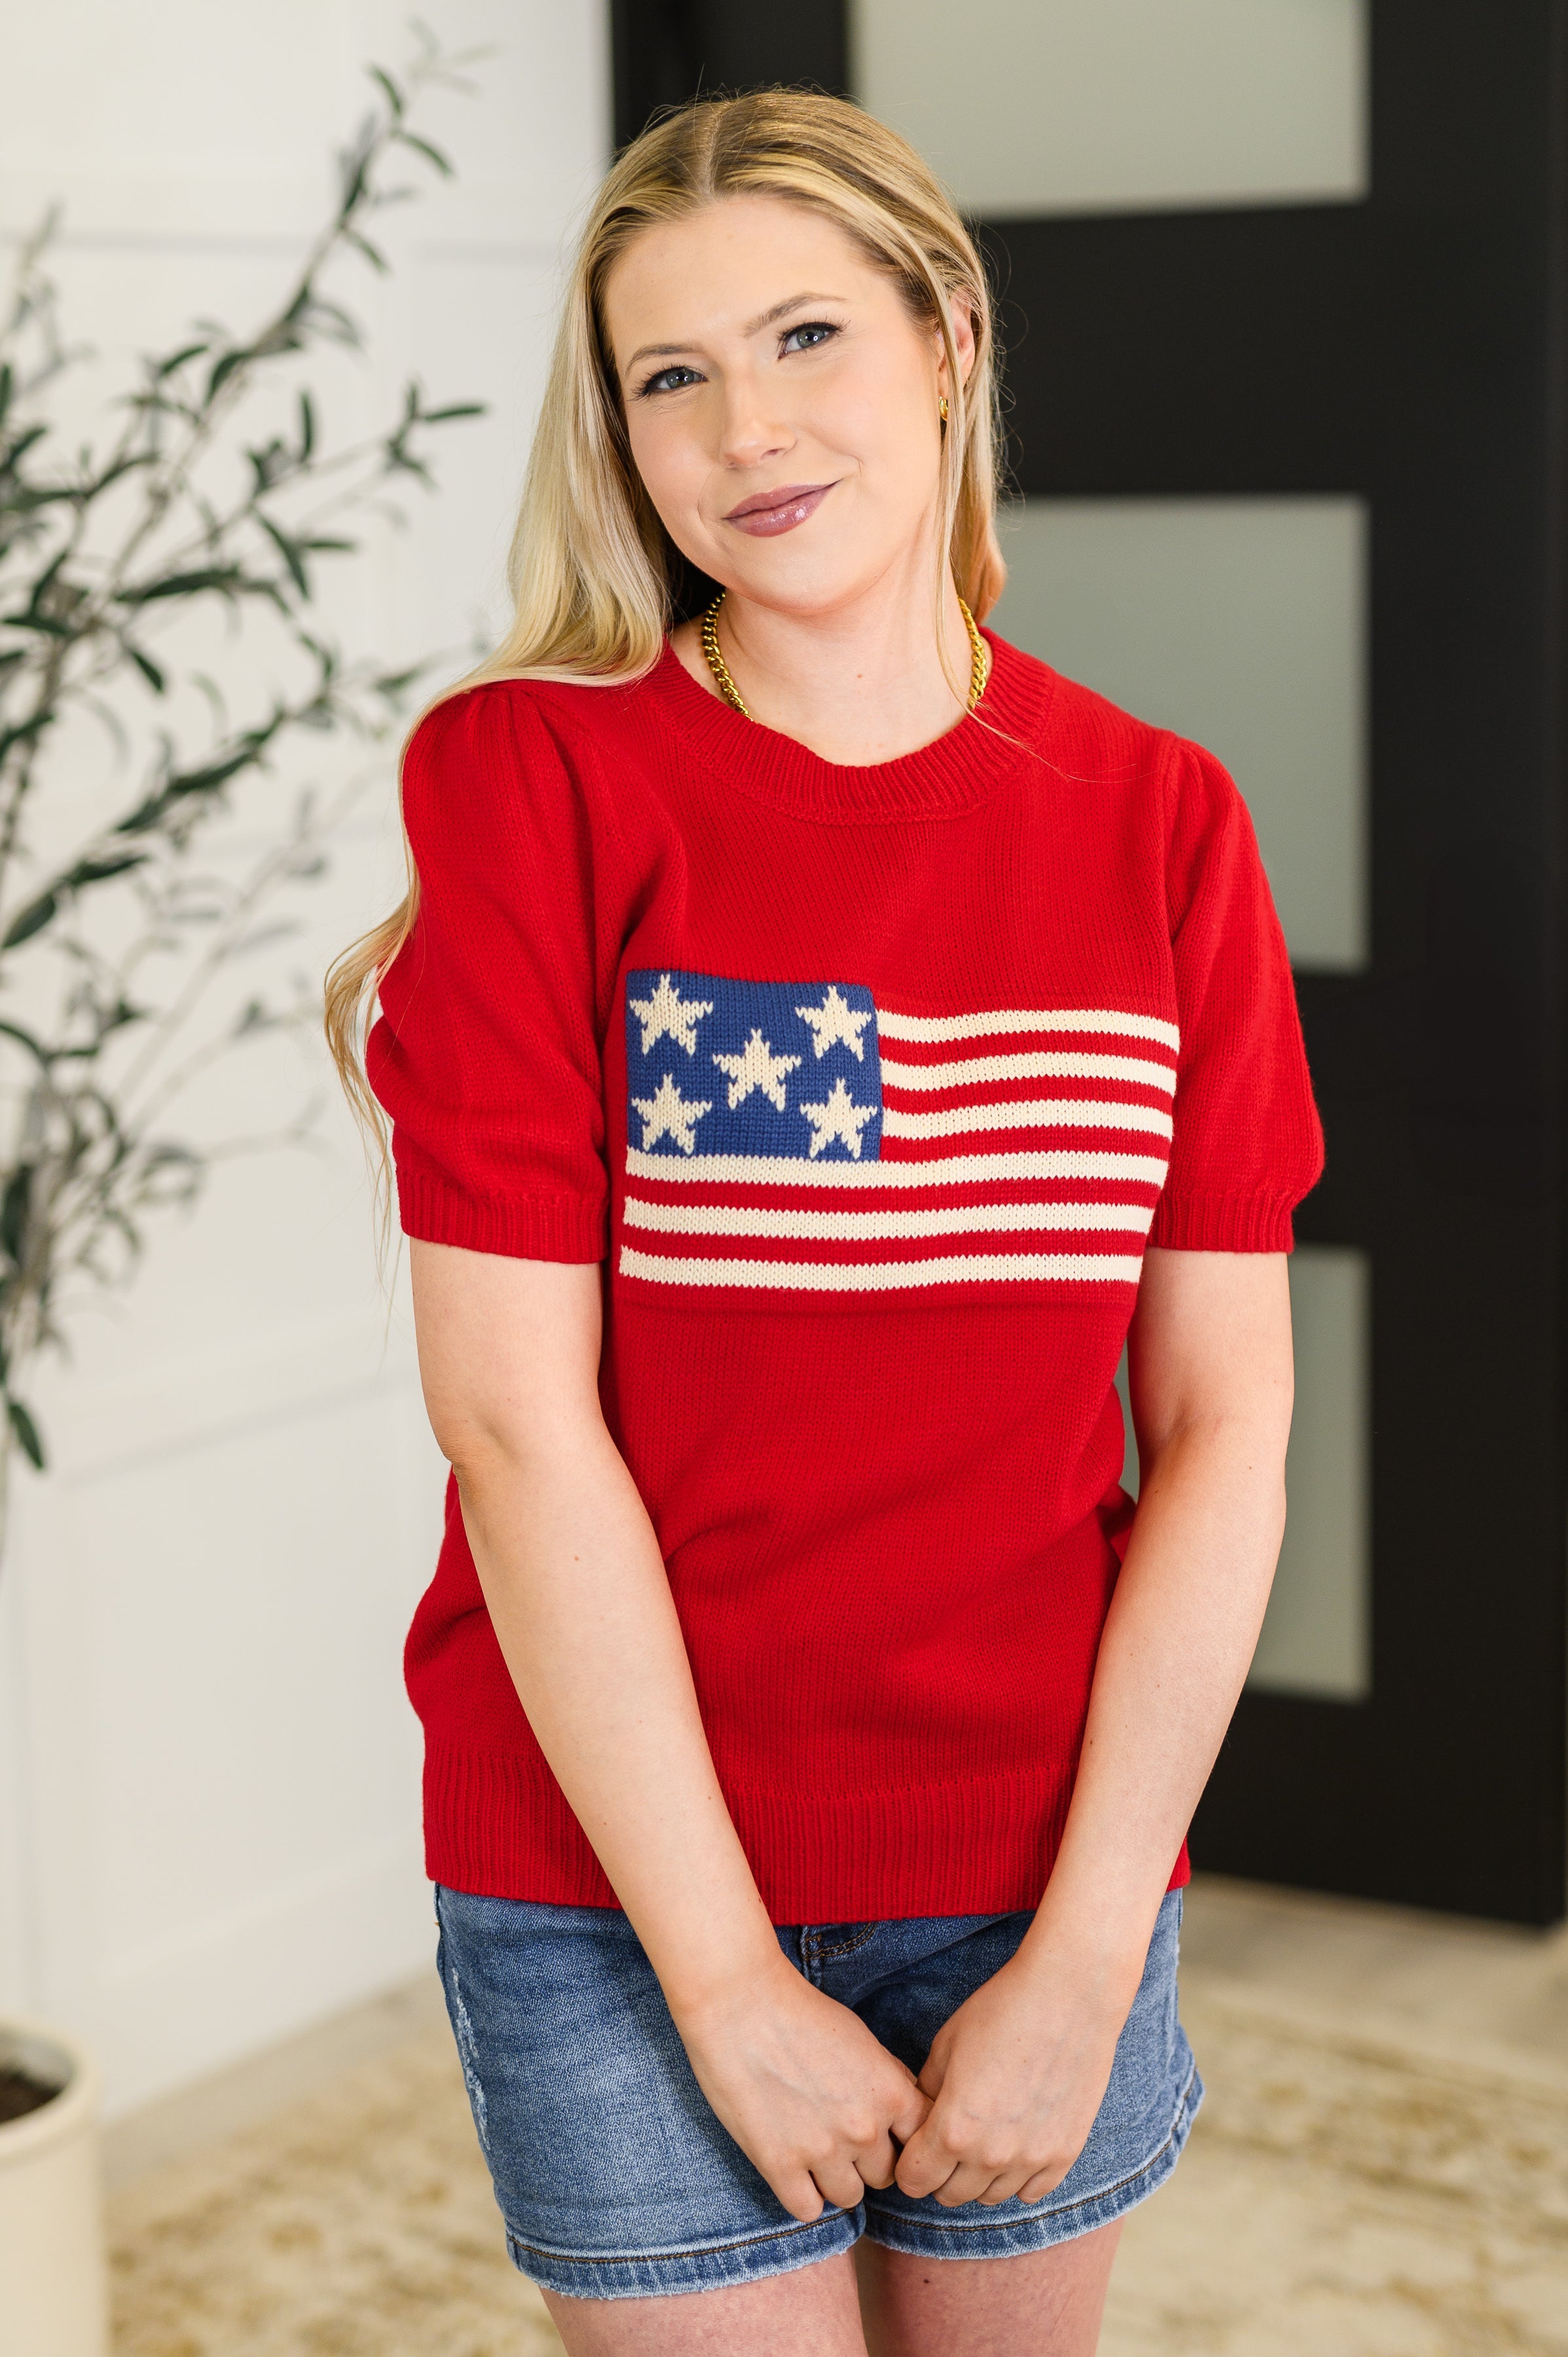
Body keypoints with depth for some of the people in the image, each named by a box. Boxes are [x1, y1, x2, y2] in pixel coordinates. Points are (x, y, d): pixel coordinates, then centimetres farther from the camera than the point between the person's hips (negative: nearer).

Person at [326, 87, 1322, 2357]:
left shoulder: (1159, 825, -1)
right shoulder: (530, 776, -9)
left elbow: (1223, 1427, -2)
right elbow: (519, 1418, -13)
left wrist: (1088, 1960, -8)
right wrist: (728, 1981, -13)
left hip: (1046, 1874, 3)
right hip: (622, 1874, -3)